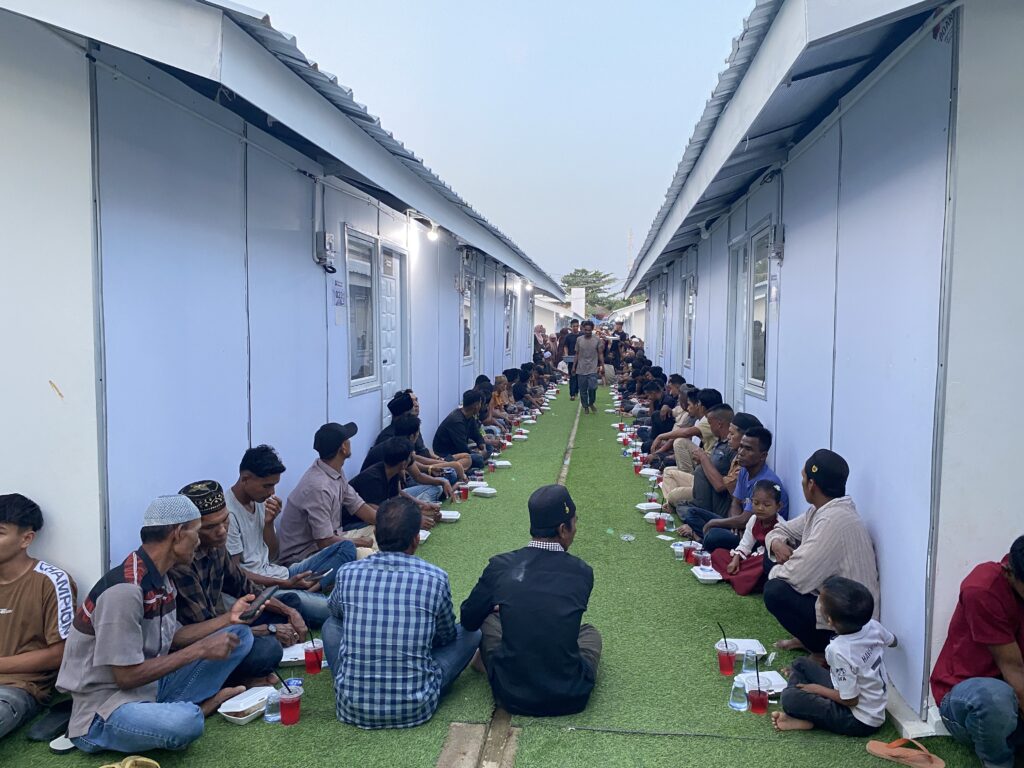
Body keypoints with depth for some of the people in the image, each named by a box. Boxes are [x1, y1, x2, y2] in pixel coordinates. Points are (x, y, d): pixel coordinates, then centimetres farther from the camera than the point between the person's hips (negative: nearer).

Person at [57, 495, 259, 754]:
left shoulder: (160, 579, 3)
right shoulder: (125, 590, -26)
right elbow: (127, 677, -24)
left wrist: (228, 617, 3)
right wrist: (201, 649, -20)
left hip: (150, 684, 9)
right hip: (105, 708, -9)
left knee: (239, 635, 4)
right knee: (185, 722, -39)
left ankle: (170, 711, -5)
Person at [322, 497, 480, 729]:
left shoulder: (348, 573, -5)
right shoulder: (435, 578, -10)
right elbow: (447, 637, 10)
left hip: (353, 709, 2)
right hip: (415, 710, -2)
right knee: (472, 633, 14)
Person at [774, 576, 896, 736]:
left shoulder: (840, 651, -33)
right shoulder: (872, 626, -13)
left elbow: (850, 700, -23)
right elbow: (892, 641, 11)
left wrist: (818, 689, -7)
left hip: (859, 721, -8)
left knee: (789, 698, -24)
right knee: (801, 664, 12)